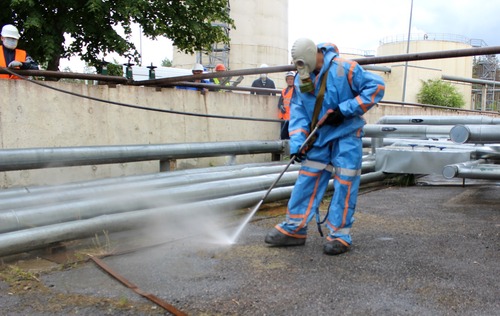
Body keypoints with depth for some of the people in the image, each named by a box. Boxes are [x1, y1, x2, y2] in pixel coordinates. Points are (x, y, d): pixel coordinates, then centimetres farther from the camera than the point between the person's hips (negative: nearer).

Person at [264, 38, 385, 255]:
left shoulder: (344, 69, -17)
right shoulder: (301, 79, 1)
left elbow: (376, 86, -15)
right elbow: (298, 114, -2)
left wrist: (345, 109, -21)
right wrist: (296, 143, -15)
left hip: (346, 135, -5)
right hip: (319, 137, 5)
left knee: (344, 184, -2)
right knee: (307, 180, 5)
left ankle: (340, 235, 9)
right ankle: (294, 229, 14)